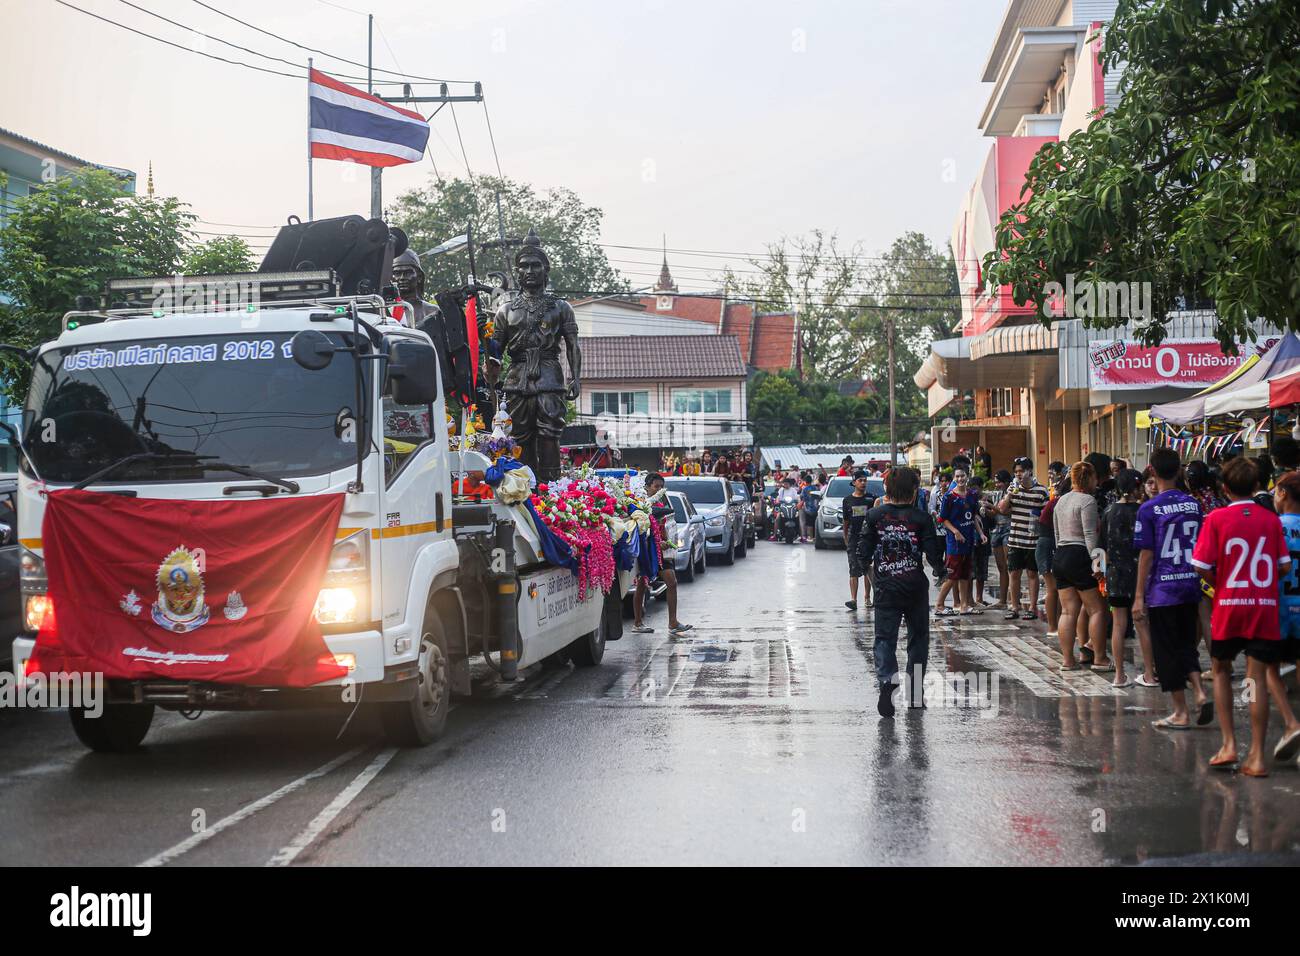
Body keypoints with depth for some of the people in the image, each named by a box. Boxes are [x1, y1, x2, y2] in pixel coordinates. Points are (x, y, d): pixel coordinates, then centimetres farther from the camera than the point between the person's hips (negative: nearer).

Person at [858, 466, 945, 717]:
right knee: (918, 636, 16)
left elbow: (864, 551, -3)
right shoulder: (921, 518, -8)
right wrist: (939, 568, 14)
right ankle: (915, 692, 18)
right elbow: (933, 553, -8)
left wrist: (866, 564, 20)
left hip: (886, 587, 0)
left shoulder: (875, 515, -4)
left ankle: (887, 679, -25)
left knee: (884, 637, 2)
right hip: (915, 587, 0)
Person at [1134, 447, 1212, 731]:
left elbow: (1146, 555, -11)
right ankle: (1200, 694, -1)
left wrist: (1139, 596, -6)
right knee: (1186, 644, 18)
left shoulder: (1149, 510, -11)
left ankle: (1180, 713, 7)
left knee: (1166, 651, 4)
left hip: (1162, 590, -5)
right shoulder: (1193, 505, 3)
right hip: (1190, 586, 5)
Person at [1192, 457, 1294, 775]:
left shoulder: (1216, 518, -7)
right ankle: (1256, 755, 3)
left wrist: (1220, 585, 7)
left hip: (1228, 606, -1)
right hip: (1265, 607, 2)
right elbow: (1285, 567, 1)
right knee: (1258, 677, 3)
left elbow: (1202, 566, -11)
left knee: (1221, 671, 16)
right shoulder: (1271, 519, 1)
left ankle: (1229, 744, 8)